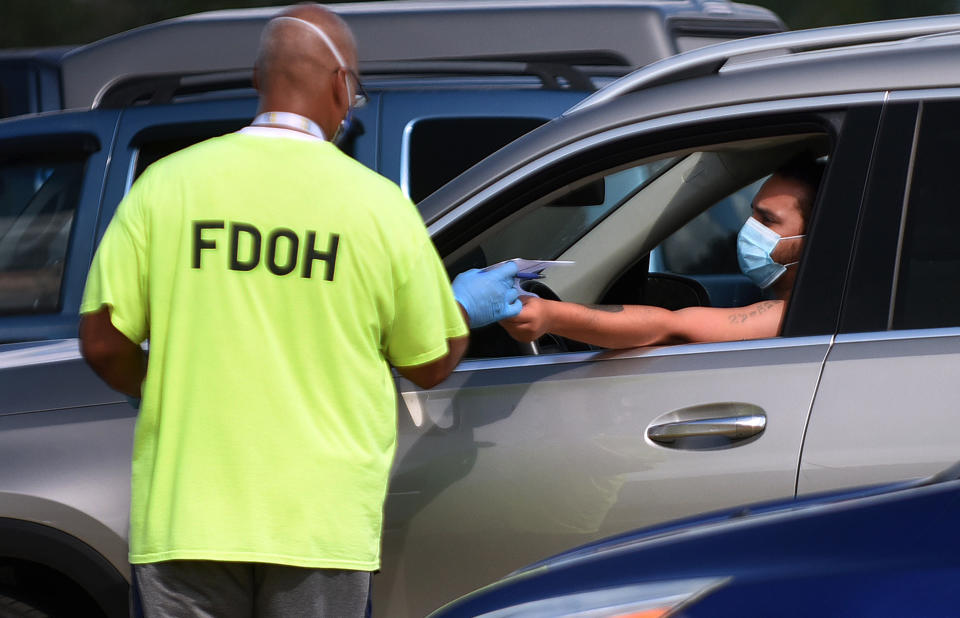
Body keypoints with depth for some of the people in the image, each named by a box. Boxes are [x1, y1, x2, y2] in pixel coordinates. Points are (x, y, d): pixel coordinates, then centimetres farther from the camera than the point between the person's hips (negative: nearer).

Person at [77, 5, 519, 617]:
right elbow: (432, 364, 8)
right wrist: (467, 306, 30)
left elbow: (103, 343, -2)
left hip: (187, 514, 0)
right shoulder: (381, 204, -1)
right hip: (321, 525, 0)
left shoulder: (168, 183, -1)